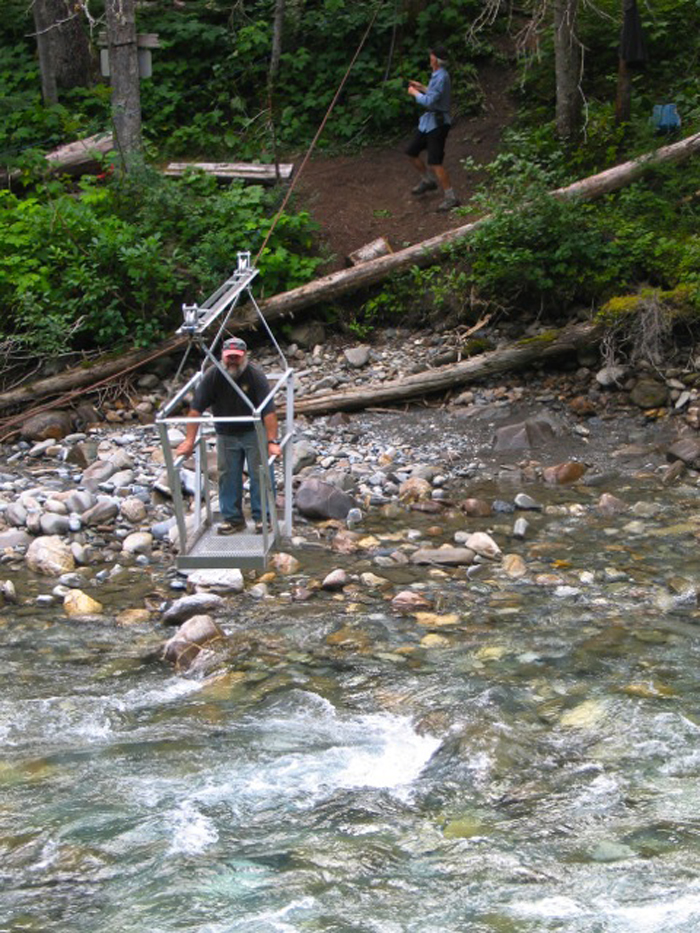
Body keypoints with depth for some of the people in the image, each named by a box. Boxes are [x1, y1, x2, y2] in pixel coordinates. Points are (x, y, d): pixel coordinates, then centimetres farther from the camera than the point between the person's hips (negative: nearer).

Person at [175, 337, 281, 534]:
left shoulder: (256, 375, -21)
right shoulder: (212, 376, -15)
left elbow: (269, 411, -25)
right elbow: (196, 408, -14)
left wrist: (272, 442, -31)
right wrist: (189, 440, -17)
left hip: (254, 431, -3)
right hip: (226, 435, 3)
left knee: (260, 474, -5)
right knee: (227, 476, 5)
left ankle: (262, 517, 5)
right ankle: (232, 518, 15)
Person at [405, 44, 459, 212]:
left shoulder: (441, 77, -21)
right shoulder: (437, 75, 10)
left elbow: (429, 101, -25)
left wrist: (414, 93, -11)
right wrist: (422, 87, 19)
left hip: (437, 124, -10)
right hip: (428, 121, 10)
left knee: (435, 162, -12)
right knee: (411, 151, 18)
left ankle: (450, 197, -7)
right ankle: (427, 181, 35)